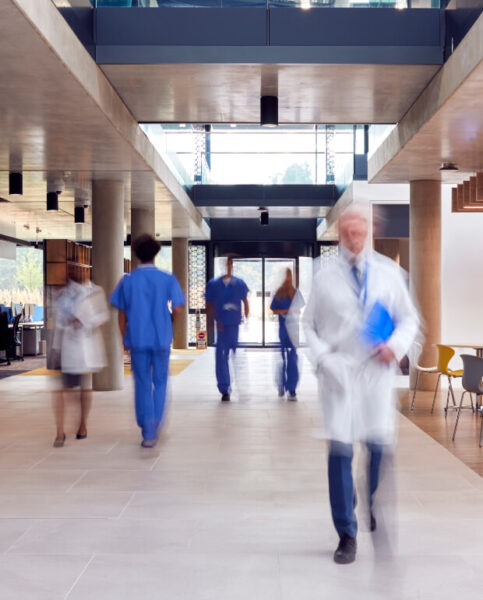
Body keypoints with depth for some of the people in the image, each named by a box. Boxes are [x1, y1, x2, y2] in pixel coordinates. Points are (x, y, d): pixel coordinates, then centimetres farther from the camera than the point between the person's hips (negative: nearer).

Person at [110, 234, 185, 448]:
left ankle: (147, 432, 7)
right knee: (160, 382, 15)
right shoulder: (168, 279, -3)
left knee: (142, 384, 8)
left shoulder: (128, 281, 0)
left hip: (137, 340, 1)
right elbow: (177, 310, -7)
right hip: (161, 339, 0)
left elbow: (122, 314, 2)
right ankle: (155, 426, 11)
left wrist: (124, 340, 13)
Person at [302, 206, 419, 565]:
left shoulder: (389, 272, 8)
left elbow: (409, 318, 13)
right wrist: (322, 356, -7)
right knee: (340, 450, -4)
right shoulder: (325, 278, 5)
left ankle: (378, 517, 27)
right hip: (339, 373, -1)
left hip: (378, 371, 1)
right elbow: (307, 324, 8)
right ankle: (346, 535, 9)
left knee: (381, 447, 0)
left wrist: (396, 346, -5)